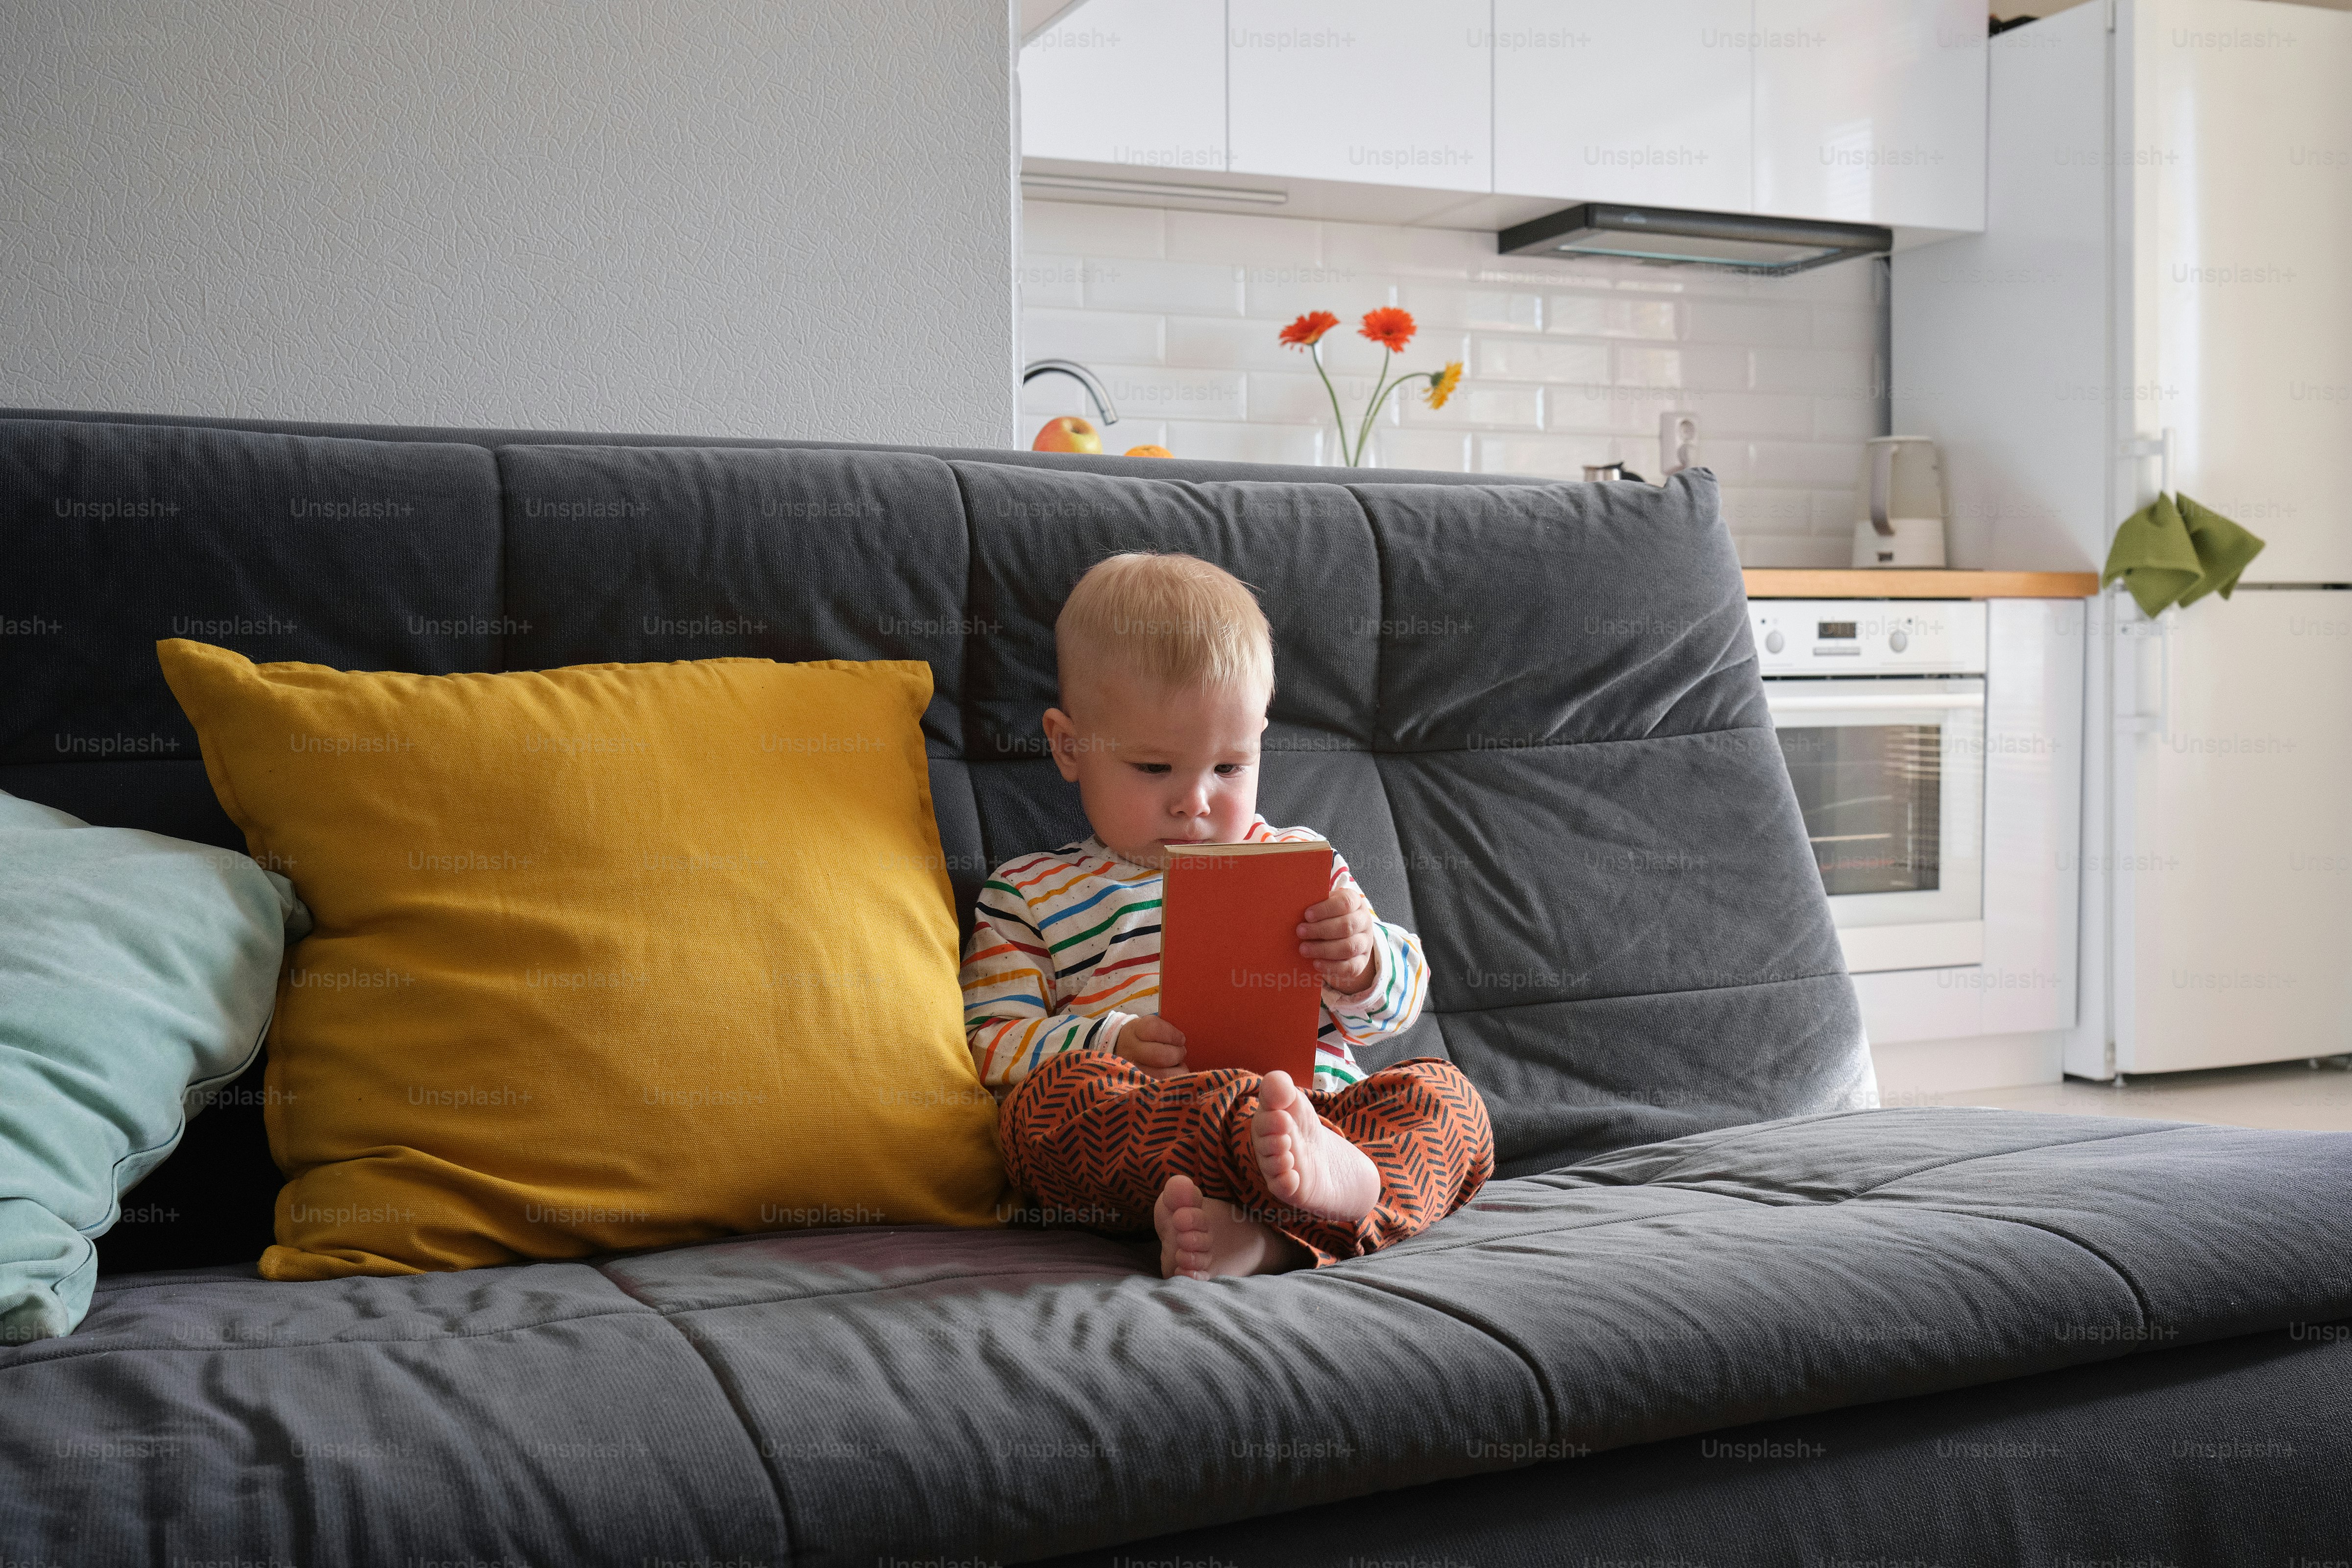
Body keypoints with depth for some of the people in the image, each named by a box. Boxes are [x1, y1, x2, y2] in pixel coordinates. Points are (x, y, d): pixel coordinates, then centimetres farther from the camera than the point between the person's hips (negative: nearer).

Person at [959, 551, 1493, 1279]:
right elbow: (990, 1045, 8)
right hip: (1140, 1138, -2)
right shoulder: (1032, 894, 17)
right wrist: (1113, 1043, -12)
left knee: (1444, 1095, -23)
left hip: (1319, 1102, 3)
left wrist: (1362, 966, -4)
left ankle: (1273, 1237, -51)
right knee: (1056, 1092, -32)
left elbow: (1399, 1000, 22)